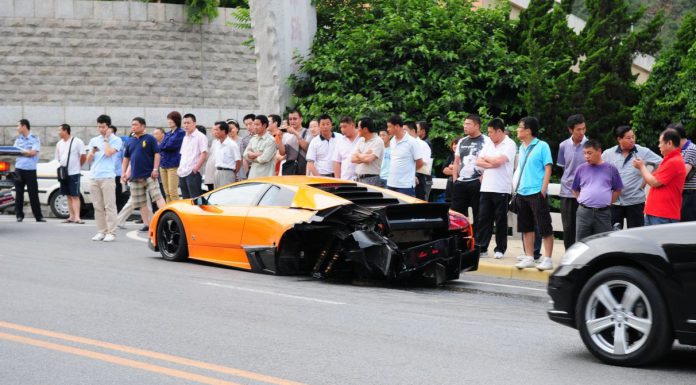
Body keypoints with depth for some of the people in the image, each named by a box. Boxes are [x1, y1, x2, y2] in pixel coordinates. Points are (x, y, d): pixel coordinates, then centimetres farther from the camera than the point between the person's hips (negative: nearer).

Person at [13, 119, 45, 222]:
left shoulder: (35, 139, -1)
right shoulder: (18, 139, 13)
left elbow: (33, 153, -11)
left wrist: (21, 151, -4)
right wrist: (27, 152, -8)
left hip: (30, 170, -4)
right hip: (18, 169, 4)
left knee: (33, 194, -2)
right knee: (18, 193, 3)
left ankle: (38, 216, 3)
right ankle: (19, 215, 10)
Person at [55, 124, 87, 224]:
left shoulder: (77, 142, -8)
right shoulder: (59, 144, 11)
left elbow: (83, 156, -5)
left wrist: (78, 166, 4)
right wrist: (62, 166, 12)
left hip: (74, 173, -6)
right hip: (63, 173, 6)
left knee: (75, 196, -9)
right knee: (69, 196, 10)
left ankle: (77, 217, -13)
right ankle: (71, 216, 14)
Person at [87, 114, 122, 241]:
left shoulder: (116, 140, 1)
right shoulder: (94, 140, 17)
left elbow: (108, 153, -14)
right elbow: (89, 160, 17)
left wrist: (106, 139, -3)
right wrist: (92, 152, -3)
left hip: (107, 177, -5)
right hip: (94, 177, 5)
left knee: (109, 206, -6)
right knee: (98, 207, 6)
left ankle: (111, 233, -6)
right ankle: (101, 232, 11)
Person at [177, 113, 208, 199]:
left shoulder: (200, 137, -5)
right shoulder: (185, 138, 20)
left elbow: (204, 153, -13)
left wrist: (196, 167, -20)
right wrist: (179, 168, 15)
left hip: (192, 173, -8)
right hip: (183, 173, 8)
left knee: (195, 199, -10)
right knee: (185, 199, 9)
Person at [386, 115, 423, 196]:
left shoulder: (411, 142, -10)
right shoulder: (392, 141, 11)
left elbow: (420, 163, -5)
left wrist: (409, 170, 8)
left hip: (405, 186, -7)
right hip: (391, 184, 7)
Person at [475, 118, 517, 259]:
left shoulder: (509, 144, -6)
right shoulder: (488, 144, 15)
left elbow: (498, 160, -19)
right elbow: (478, 162, 8)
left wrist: (486, 158, -1)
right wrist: (491, 164, -8)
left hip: (501, 189, -6)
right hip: (486, 188, 6)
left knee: (500, 220, 2)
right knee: (483, 218, 4)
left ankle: (500, 249, 10)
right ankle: (481, 247, 7)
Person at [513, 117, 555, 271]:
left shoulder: (542, 146, -6)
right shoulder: (521, 147, 13)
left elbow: (548, 169, -9)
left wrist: (543, 189, -15)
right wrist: (517, 186, 12)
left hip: (537, 193, -7)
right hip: (522, 193, 7)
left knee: (544, 227, -4)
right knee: (526, 227, 11)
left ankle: (547, 259, -2)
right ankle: (529, 258, 18)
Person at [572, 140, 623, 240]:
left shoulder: (611, 169, 3)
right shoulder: (581, 169, 7)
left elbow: (617, 190, 9)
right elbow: (575, 190, 15)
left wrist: (608, 202, 1)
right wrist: (583, 200, 3)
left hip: (603, 213, -1)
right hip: (584, 212, 1)